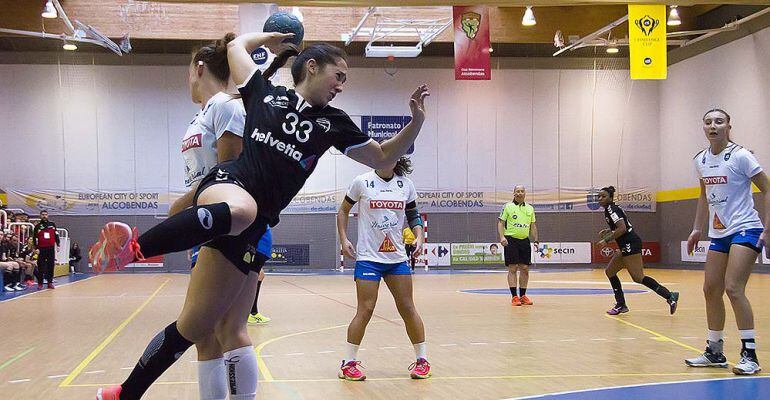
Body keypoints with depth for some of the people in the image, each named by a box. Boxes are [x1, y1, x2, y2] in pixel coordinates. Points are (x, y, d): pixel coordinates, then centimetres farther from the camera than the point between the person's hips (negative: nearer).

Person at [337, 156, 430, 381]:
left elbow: (413, 215, 16)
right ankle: (349, 363, 5)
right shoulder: (362, 183, -4)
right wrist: (343, 239, -3)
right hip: (368, 257, -3)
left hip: (397, 258, 3)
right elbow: (343, 211, 7)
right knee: (365, 311, -7)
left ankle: (422, 360, 17)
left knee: (408, 309, 5)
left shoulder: (406, 185, 5)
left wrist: (419, 236, 0)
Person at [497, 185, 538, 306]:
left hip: (525, 241, 4)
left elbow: (533, 226, 17)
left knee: (525, 269, 4)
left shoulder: (530, 208, 13)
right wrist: (502, 237, -15)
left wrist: (535, 240, 9)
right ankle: (514, 296, -3)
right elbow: (501, 223, -2)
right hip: (511, 240, -4)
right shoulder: (508, 207, 1)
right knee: (512, 268, -5)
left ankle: (523, 296, 13)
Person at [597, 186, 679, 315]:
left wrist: (606, 240, -15)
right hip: (627, 247, 10)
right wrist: (609, 230, 20)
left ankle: (669, 296, -17)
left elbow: (622, 228, -21)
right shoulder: (613, 209, 19)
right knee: (609, 271, 14)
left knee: (638, 277, -14)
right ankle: (621, 305, 15)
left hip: (630, 245, -10)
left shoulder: (611, 208, -10)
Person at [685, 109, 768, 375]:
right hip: (718, 234, 7)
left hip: (745, 229, -7)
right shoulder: (701, 160, 8)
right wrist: (697, 229, 20)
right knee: (711, 290, 7)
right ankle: (715, 352, 20)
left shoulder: (740, 156, -11)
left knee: (733, 288, -18)